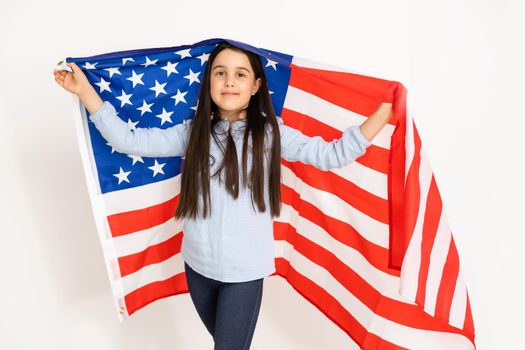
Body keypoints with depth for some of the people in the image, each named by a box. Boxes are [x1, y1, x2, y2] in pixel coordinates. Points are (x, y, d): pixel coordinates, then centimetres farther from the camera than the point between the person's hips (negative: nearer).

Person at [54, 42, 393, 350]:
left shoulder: (271, 132, -8)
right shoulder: (192, 133, -2)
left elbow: (331, 154, -13)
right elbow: (127, 140, -3)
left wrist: (385, 111, -18)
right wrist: (85, 90, -5)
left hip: (245, 270, -3)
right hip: (197, 264, 4)